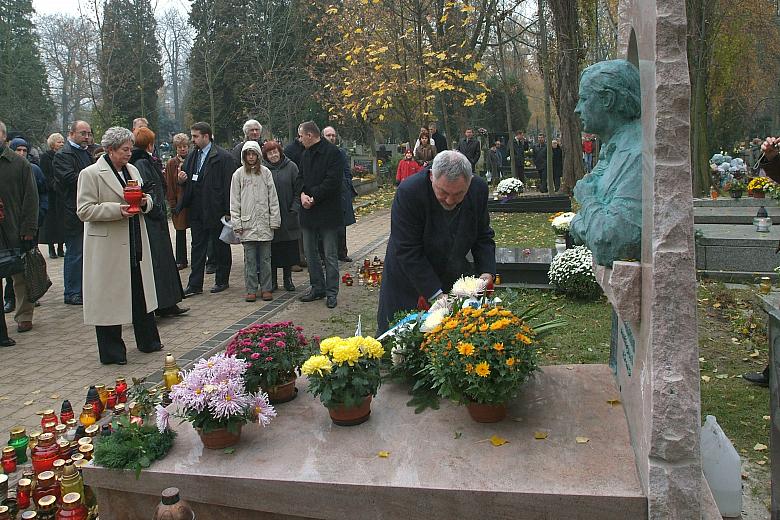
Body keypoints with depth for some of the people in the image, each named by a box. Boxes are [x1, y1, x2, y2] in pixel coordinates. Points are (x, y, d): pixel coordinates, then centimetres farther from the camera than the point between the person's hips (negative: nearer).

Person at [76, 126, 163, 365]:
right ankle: (111, 351, 13)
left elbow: (147, 200, 21)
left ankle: (148, 341, 27)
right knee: (109, 297, 1)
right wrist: (117, 209, -23)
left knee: (141, 293, 13)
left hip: (135, 244, 7)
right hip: (108, 247, -7)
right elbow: (84, 210, -13)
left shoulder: (132, 170, 14)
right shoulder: (90, 174, -8)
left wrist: (145, 202, -3)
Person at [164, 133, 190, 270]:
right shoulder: (171, 163, 4)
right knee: (180, 232, 5)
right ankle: (181, 261, 12)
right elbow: (169, 185, 1)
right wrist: (172, 203, -5)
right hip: (179, 201, 0)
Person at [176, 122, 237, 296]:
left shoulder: (224, 157, -9)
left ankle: (222, 280, 21)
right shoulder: (192, 156, 12)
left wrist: (228, 212, -15)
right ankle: (195, 285, 12)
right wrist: (183, 180, -3)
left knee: (220, 246, 8)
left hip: (216, 210, -6)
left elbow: (229, 185, -12)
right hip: (197, 210, 6)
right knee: (197, 247, 8)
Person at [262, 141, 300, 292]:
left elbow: (298, 190, 2)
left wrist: (294, 209, -6)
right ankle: (272, 280, 15)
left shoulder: (291, 167, 2)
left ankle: (288, 279, 19)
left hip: (288, 216, 0)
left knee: (289, 249, 6)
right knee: (272, 250, 5)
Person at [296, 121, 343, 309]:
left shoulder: (333, 153, -10)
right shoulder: (305, 154, 15)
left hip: (327, 211, -7)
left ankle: (331, 292, 8)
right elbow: (300, 177, 18)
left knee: (330, 255, 0)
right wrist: (303, 193, -3)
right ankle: (317, 288, 23)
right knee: (310, 253, 12)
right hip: (308, 211, 8)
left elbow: (333, 181, -17)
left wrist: (314, 198, -16)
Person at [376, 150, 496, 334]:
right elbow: (408, 253, -26)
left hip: (454, 275, 4)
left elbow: (483, 237, 1)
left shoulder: (479, 189, -13)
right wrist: (436, 295, -28)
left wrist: (486, 272, -16)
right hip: (409, 284, -3)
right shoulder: (408, 192, -28)